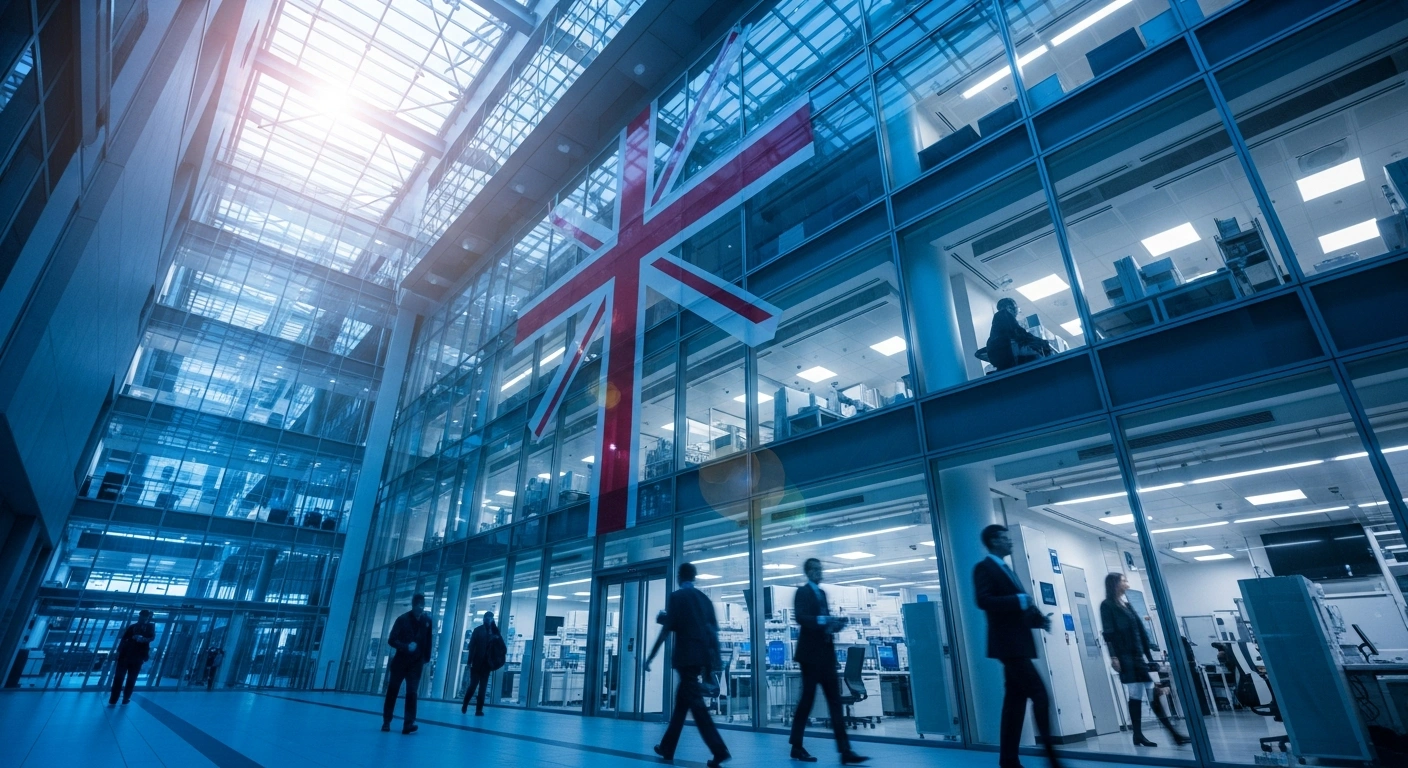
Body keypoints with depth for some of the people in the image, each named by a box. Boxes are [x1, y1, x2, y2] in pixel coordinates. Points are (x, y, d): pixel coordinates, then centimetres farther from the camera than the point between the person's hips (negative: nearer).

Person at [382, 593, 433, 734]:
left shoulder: (427, 621, -1)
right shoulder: (402, 619, -10)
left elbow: (428, 641, 7)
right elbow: (391, 640, -11)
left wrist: (426, 658, 3)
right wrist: (406, 647, -25)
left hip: (416, 662, 1)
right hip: (400, 660, -1)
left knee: (411, 692, -4)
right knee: (392, 691, 8)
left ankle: (408, 724, -4)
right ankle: (386, 722, 22)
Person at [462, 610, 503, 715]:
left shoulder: (494, 632, 5)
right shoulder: (477, 630, -1)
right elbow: (471, 646, -6)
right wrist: (470, 661, -12)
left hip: (486, 664, 2)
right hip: (477, 663, -2)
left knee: (483, 688, 4)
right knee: (473, 685, 2)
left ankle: (479, 709, 9)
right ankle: (464, 705, 23)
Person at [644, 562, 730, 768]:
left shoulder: (676, 597, -3)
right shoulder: (705, 599, 12)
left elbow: (667, 628, -10)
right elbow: (713, 630, 12)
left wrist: (651, 656, -3)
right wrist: (714, 660, 18)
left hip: (686, 655, -6)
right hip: (703, 655, 6)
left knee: (696, 704, -4)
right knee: (681, 701, 17)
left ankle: (719, 751, -12)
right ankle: (667, 747, 26)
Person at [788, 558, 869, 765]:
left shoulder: (822, 593, 18)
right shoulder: (802, 592, -6)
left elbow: (824, 619, 16)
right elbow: (801, 618, -20)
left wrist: (834, 623, -4)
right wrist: (823, 620, -30)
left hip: (826, 653, 7)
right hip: (811, 653, -7)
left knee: (835, 701, 4)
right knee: (807, 698, 0)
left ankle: (845, 751, 4)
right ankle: (797, 748, 14)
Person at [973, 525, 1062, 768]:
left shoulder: (1007, 571, 22)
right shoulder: (984, 568, -7)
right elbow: (983, 600, -21)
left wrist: (1038, 618, 6)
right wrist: (1019, 600, -21)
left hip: (1018, 644, 9)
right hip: (1008, 644, -9)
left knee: (1015, 701, 8)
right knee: (1040, 696, -13)